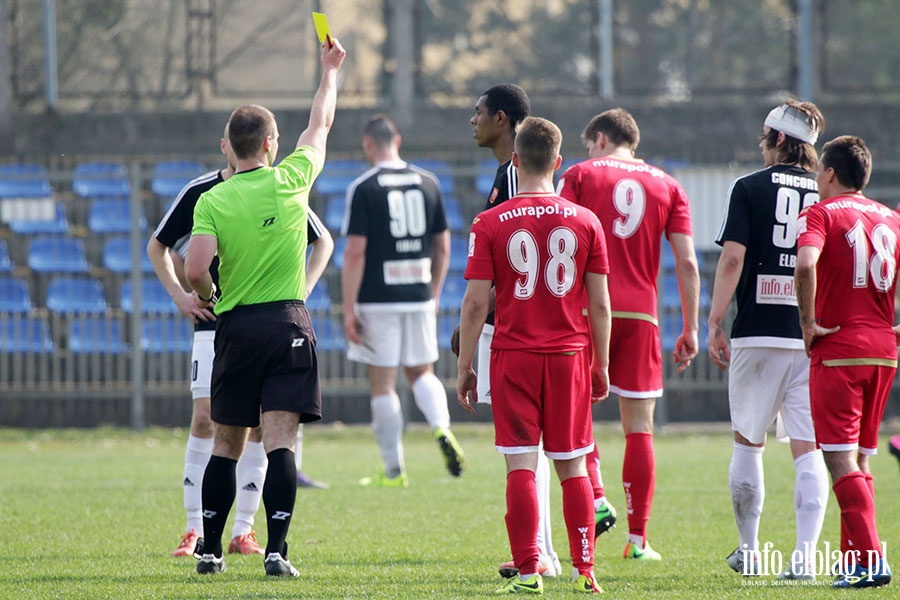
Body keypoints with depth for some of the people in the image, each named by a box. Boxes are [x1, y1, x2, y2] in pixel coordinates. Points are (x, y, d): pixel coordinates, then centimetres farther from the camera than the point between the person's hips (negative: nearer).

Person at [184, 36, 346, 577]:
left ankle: (211, 549, 14)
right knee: (280, 441, -5)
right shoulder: (291, 181, -2)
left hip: (235, 328, 1)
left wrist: (206, 299, 8)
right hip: (288, 323, -1)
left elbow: (196, 269, -15)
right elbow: (321, 125, 15)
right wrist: (331, 70, 29)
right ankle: (277, 550, -13)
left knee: (226, 444, 11)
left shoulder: (212, 201, -4)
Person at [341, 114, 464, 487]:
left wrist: (349, 309, -9)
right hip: (419, 298, 4)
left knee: (383, 384, 4)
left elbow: (355, 252, -12)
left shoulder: (363, 188, -8)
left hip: (378, 301, -4)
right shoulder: (428, 183, 6)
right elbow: (443, 248, 11)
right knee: (421, 372, 18)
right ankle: (441, 426, -11)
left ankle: (394, 470, 6)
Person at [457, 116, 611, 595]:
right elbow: (599, 304, 3)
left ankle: (527, 572, -4)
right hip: (569, 356, 2)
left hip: (513, 357, -2)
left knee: (520, 466, -1)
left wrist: (464, 366, 3)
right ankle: (584, 569, 7)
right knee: (572, 466, 9)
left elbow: (476, 303, -5)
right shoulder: (585, 222, 1)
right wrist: (601, 365, 12)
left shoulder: (490, 224, -4)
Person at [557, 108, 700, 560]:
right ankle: (637, 536, 2)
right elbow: (687, 263, 5)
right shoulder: (668, 187, 12)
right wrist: (690, 328, 8)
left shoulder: (581, 174, 6)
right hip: (641, 313, 2)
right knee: (639, 428, 4)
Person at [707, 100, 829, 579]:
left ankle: (748, 551, 20)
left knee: (747, 442, 14)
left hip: (758, 334, -2)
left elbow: (732, 258, -8)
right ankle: (804, 555, -10)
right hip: (815, 339, 2)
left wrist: (714, 325, -5)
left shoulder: (750, 188, 0)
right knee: (808, 449, 1)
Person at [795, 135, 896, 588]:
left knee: (841, 461, -7)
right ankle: (853, 559, 16)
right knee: (858, 460, 15)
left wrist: (808, 324, -14)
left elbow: (806, 265, -23)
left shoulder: (821, 214, -4)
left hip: (838, 351, -6)